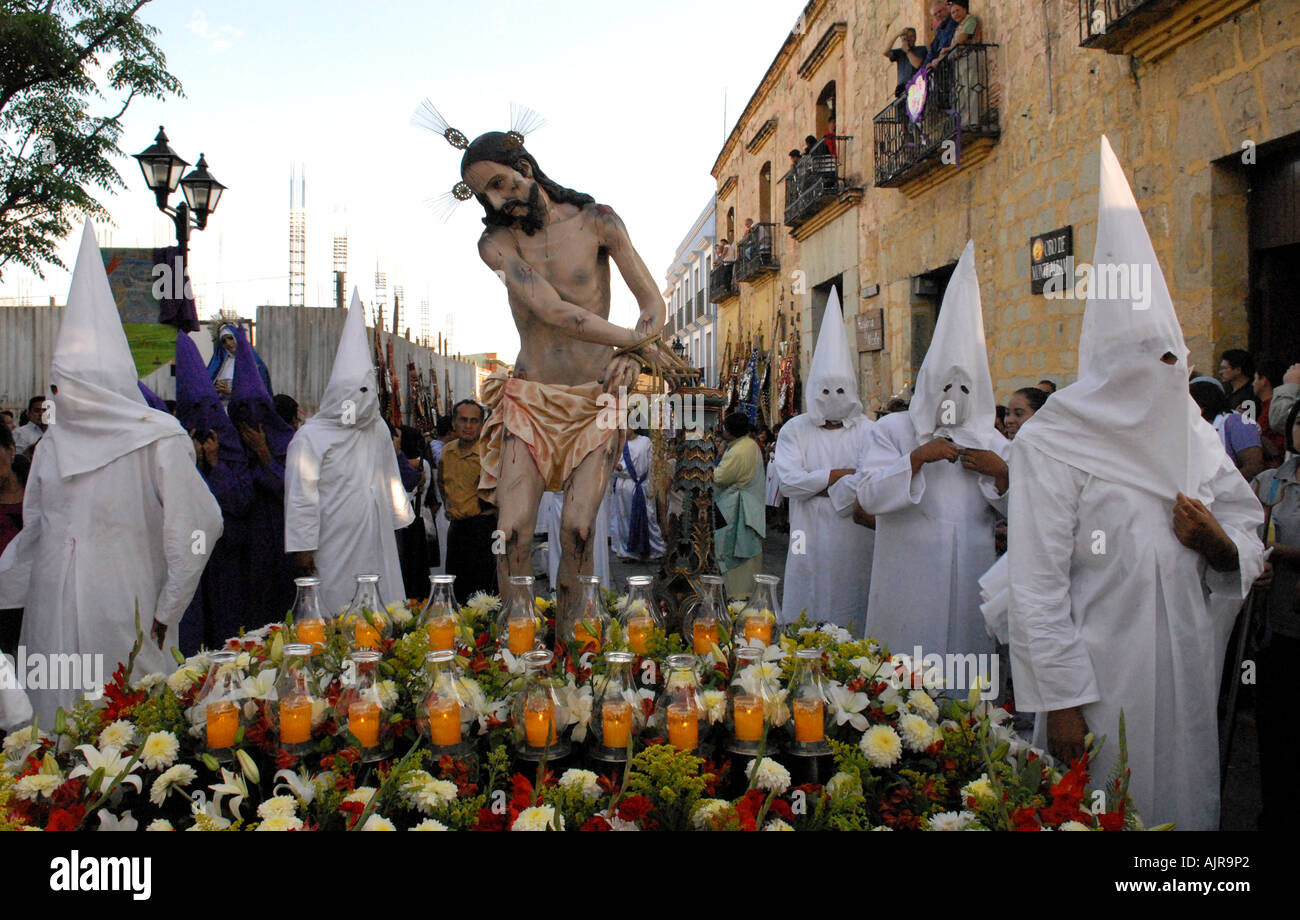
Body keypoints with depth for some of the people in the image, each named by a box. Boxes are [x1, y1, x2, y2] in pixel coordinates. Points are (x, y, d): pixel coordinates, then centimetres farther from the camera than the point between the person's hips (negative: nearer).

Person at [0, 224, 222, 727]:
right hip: (53, 624, 5)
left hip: (124, 627, -5)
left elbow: (197, 527, -9)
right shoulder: (54, 444, 11)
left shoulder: (158, 441, -8)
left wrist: (166, 611, -8)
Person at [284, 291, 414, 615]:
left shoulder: (378, 429, 12)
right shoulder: (311, 436, -7)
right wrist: (302, 547, -9)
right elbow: (300, 496, -8)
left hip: (378, 543, 5)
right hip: (335, 549, -5)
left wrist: (398, 521, 24)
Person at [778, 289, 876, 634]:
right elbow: (788, 481, -7)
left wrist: (813, 483, -12)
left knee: (852, 624, 4)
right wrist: (838, 475, -9)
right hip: (810, 542, 0)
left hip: (855, 541, 0)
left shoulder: (869, 431, 3)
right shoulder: (794, 430, 6)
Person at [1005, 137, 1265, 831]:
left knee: (1181, 806, 15)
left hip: (1184, 679, 6)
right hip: (1096, 682, -6)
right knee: (1099, 810, 3)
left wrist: (1221, 545, -8)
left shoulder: (1194, 437, 10)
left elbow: (1250, 550, 16)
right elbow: (1037, 586, -14)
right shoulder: (1053, 443, -10)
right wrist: (1061, 702, -16)